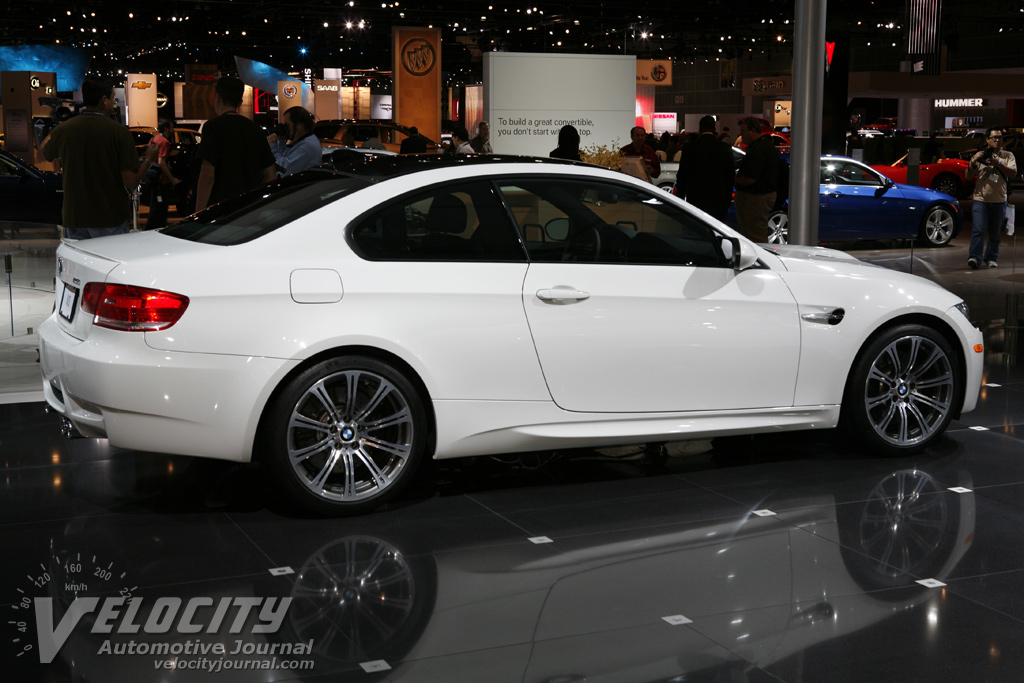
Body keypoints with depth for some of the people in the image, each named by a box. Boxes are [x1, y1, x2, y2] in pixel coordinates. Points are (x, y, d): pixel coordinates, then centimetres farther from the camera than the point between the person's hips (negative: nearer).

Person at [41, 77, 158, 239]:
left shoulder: (63, 129, -1)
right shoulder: (118, 131, -10)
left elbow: (45, 154, 21)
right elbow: (131, 180, -13)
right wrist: (149, 159, 5)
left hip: (74, 219, 3)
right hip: (111, 219, -3)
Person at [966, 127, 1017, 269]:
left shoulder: (1008, 156, 9)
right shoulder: (980, 155, 8)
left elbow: (1013, 173, -6)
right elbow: (968, 176, 4)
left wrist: (998, 164, -18)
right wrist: (973, 161, -12)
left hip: (999, 200, 1)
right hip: (980, 200, -1)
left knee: (995, 233, 7)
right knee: (978, 230, -13)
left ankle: (991, 258, 17)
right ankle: (974, 257, -16)